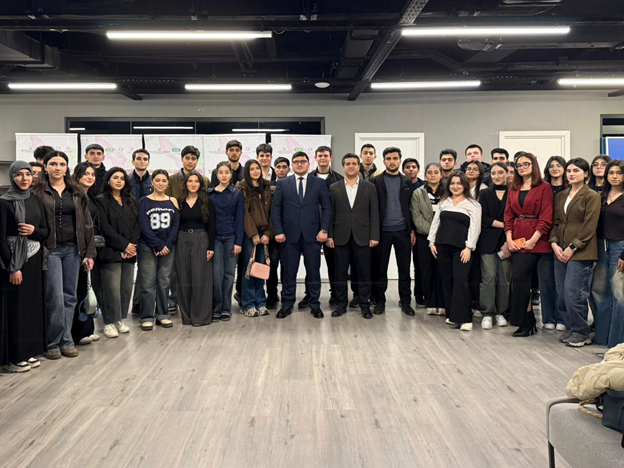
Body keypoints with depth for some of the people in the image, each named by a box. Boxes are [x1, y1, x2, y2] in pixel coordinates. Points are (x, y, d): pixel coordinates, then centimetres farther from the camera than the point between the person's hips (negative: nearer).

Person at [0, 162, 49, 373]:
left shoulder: (36, 201, 10)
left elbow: (46, 230, 13)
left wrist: (34, 231, -10)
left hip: (34, 259, 5)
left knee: (33, 305, 7)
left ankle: (29, 351, 18)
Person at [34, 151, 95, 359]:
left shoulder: (76, 193, 11)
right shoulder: (38, 193, 1)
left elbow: (87, 224, 10)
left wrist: (89, 253, 3)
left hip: (73, 249, 4)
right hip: (50, 250, -3)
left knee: (69, 297, 7)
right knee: (55, 298, -5)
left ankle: (66, 341, 17)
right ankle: (53, 343, 9)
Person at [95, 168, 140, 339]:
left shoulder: (130, 202, 18)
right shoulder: (101, 201, 0)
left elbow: (136, 225, 13)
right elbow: (104, 227, -9)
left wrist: (133, 245, -3)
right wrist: (123, 245, -12)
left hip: (130, 252, 6)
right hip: (111, 252, -5)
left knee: (126, 287, 5)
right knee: (112, 288, -7)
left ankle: (120, 320, 16)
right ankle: (109, 323, 2)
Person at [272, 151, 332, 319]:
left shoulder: (319, 183, 7)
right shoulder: (282, 184, 7)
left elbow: (327, 208, 4)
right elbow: (275, 209, 4)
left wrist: (324, 230, -6)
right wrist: (278, 231, -5)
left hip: (312, 234, 0)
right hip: (290, 234, 0)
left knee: (313, 271, 5)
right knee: (289, 272, 5)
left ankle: (315, 305, 16)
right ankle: (287, 304, 16)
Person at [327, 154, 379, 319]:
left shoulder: (369, 187, 5)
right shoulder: (334, 188, 7)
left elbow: (374, 213, 2)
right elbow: (330, 213, 5)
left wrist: (374, 236, -4)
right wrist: (329, 236, -2)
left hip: (362, 237, 0)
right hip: (341, 237, 1)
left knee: (364, 273, 4)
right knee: (340, 273, 5)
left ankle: (365, 305, 14)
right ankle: (341, 304, 16)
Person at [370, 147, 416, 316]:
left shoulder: (407, 182, 10)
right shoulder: (376, 181, 2)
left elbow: (411, 207, 10)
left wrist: (412, 230, 4)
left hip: (403, 231, 2)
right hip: (382, 231, -2)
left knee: (404, 269, 4)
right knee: (380, 269, 4)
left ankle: (405, 301, 13)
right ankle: (379, 301, 14)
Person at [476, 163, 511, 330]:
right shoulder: (485, 194, 9)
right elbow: (484, 219, 0)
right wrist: (504, 225, -10)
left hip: (507, 241, 0)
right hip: (488, 241, 0)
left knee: (505, 277, 2)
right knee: (489, 276, -5)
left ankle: (501, 312, 14)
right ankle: (487, 313, 1)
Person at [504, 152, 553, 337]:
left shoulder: (544, 187, -1)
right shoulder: (513, 189, 16)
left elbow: (546, 218, -8)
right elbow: (508, 215, 11)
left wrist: (533, 240, -15)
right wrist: (509, 238, -2)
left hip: (534, 240, -6)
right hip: (516, 240, 6)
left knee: (519, 277, -14)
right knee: (522, 280, 4)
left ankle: (525, 322, -3)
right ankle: (529, 322, 13)